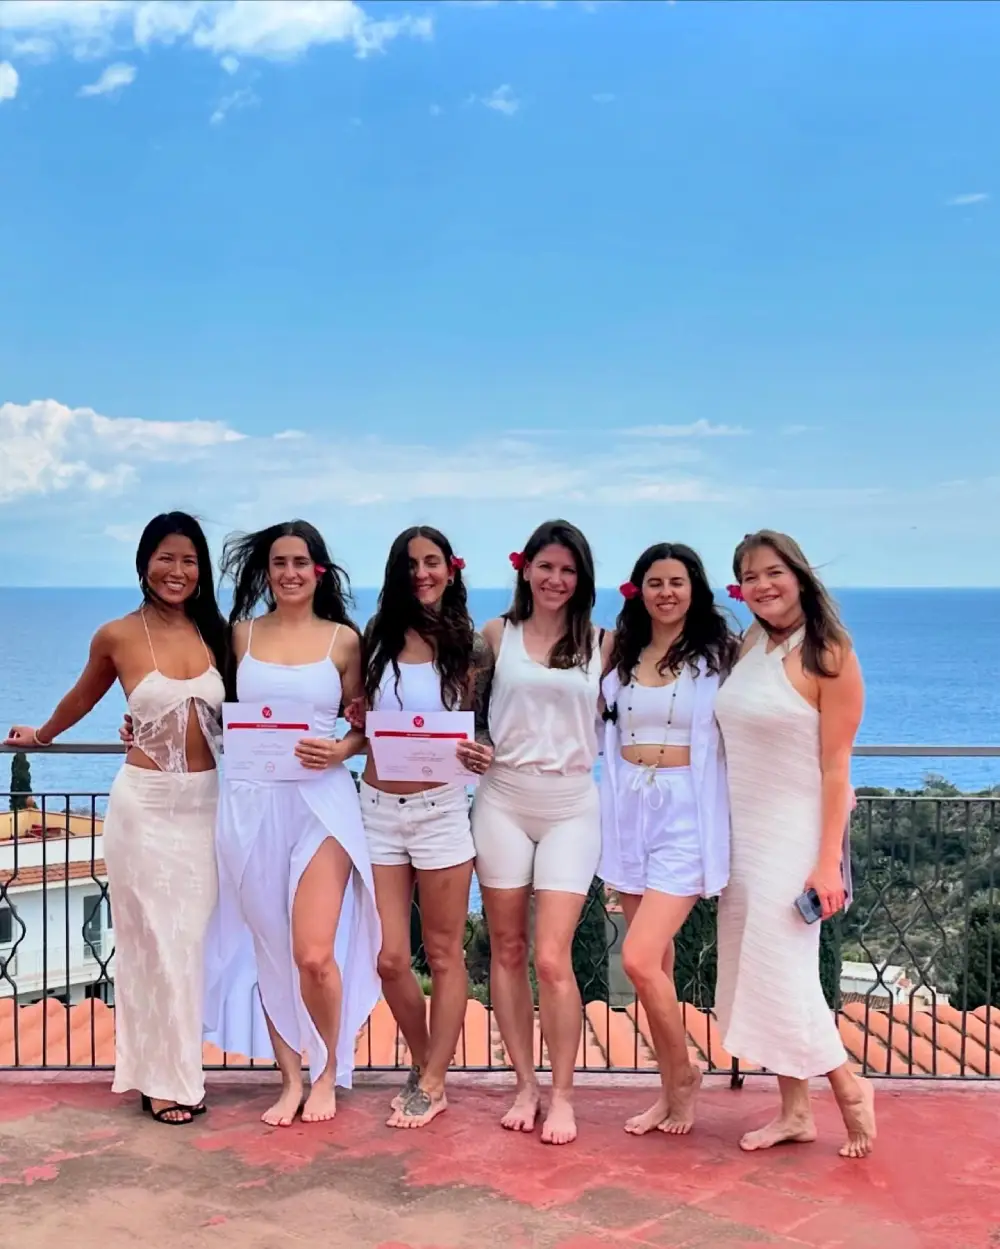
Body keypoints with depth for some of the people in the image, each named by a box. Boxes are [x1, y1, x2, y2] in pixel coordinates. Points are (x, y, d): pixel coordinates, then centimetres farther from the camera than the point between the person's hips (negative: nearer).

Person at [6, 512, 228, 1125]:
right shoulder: (118, 636, -4)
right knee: (153, 941, 3)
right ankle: (162, 1078, 15)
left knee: (191, 939, 8)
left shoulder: (215, 632, 2)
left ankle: (181, 1069, 21)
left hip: (205, 803, 2)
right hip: (146, 803, -2)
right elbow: (84, 697, 15)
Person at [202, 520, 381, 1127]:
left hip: (320, 802, -2)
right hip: (250, 804, 2)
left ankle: (328, 1071, 17)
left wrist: (342, 749, -12)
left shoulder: (343, 639, 3)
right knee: (267, 952, 7)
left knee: (314, 956, -9)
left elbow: (367, 723, 7)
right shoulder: (241, 633, 8)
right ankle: (291, 1079, 24)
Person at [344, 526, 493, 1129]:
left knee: (444, 954, 6)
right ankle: (425, 1067, 27)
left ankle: (432, 1084, 19)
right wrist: (357, 719, -1)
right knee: (391, 959, 4)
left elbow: (486, 724, 5)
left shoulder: (471, 644, 0)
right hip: (378, 807, 3)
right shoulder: (378, 636, 7)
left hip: (440, 807, -2)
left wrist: (484, 753, -16)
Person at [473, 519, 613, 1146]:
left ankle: (563, 1096, 7)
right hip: (503, 799, 1)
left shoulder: (600, 644, 6)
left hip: (571, 806, -1)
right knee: (508, 950, 6)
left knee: (552, 957, -7)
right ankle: (526, 1084, 20)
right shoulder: (498, 634, 6)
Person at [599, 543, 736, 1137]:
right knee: (657, 962, 10)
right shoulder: (622, 655, 11)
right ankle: (674, 1089, 24)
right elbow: (600, 728, 20)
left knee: (640, 959, -14)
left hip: (688, 814, -5)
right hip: (630, 809, 5)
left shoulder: (718, 653, -1)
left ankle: (683, 1073, 10)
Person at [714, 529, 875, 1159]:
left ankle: (849, 1086, 16)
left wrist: (828, 861, -17)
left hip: (794, 835, -7)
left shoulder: (829, 656, -12)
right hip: (743, 835, 7)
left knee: (780, 971, -6)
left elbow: (836, 767, -14)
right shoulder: (747, 647, 7)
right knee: (754, 971, 9)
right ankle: (795, 1111, 21)